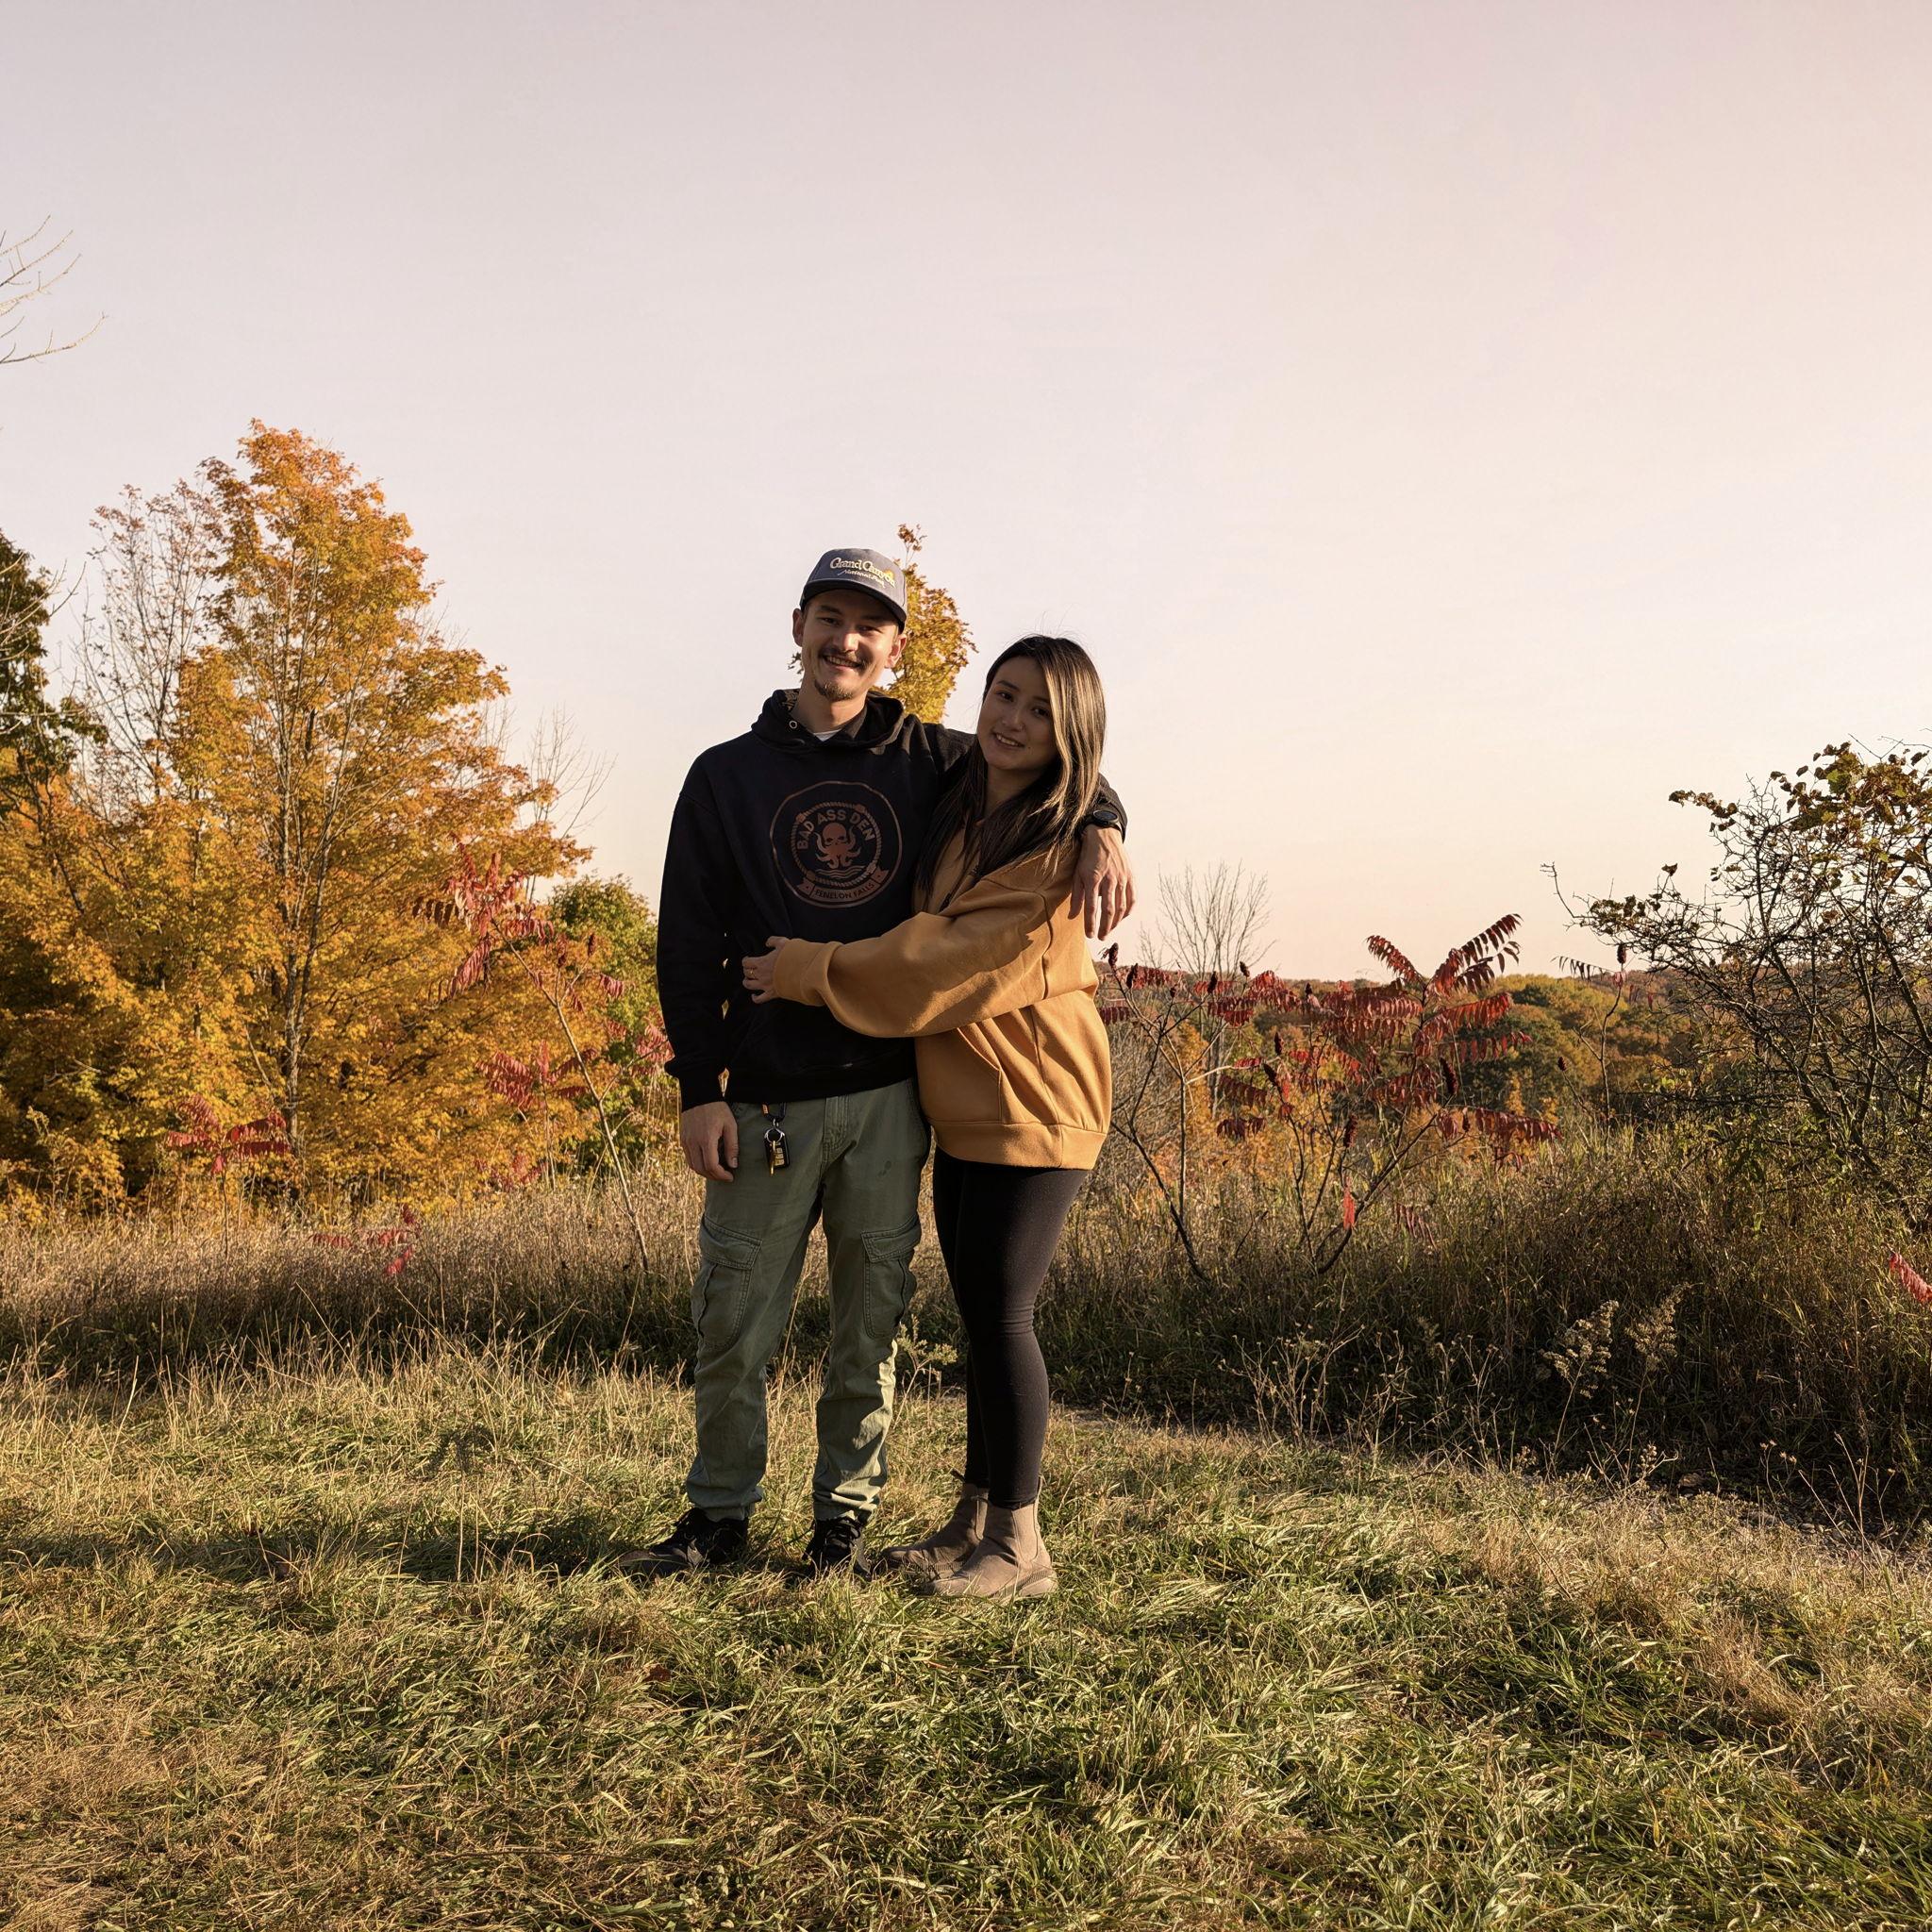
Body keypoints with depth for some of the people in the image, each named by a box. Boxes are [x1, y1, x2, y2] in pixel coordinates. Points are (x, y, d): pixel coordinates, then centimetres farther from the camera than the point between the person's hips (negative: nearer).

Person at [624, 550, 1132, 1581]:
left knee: (871, 1315, 7)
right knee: (733, 1319, 2)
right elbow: (687, 945, 4)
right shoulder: (727, 776, 6)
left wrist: (1101, 829, -7)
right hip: (767, 1099, 0)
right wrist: (699, 1090, -4)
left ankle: (845, 1512, 23)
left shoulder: (931, 761, 8)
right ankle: (719, 1513, 21)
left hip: (891, 1093, 1)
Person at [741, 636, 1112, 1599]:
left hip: (1030, 1110, -8)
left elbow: (958, 965, -19)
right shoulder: (959, 811, 9)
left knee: (1000, 1314, -6)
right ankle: (974, 1522, 23)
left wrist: (811, 970, -12)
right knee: (981, 1316, 13)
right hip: (962, 1105, 8)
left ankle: (1018, 1546, 5)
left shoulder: (1057, 850, -15)